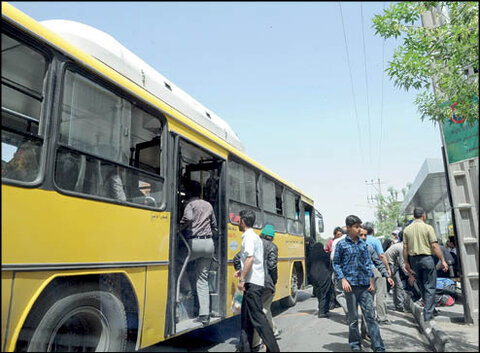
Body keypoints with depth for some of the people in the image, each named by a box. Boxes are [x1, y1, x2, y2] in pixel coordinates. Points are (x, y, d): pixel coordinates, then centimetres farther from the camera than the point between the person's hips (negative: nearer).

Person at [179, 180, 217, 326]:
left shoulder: (190, 203, -1)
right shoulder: (208, 205, 18)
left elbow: (188, 217, -21)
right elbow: (214, 225, 23)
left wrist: (178, 229, -7)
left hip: (194, 242, -6)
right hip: (209, 243, 6)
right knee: (202, 278, 7)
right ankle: (204, 314, 4)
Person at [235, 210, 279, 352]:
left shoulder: (248, 237, -12)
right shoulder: (255, 236, 18)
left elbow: (250, 259, -23)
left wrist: (242, 279, -21)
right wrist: (242, 272, 22)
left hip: (252, 283, -10)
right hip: (255, 282, 10)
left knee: (257, 317, -6)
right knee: (246, 317, 14)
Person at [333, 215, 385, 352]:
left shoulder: (363, 244, 10)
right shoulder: (342, 244, -1)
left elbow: (368, 262, 14)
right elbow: (336, 264, 1)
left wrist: (371, 281, 8)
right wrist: (343, 279, -9)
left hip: (365, 284, 3)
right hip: (350, 284, -3)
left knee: (370, 315, 1)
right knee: (353, 317, 6)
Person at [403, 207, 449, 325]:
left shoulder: (407, 230, 4)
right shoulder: (428, 228, -7)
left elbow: (405, 248, 3)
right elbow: (434, 246, -11)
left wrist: (406, 263, 8)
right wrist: (443, 260, -4)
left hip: (413, 260, 4)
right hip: (426, 258, -4)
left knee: (422, 287, 17)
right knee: (430, 288, 2)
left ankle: (428, 311, 28)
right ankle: (428, 316, 1)